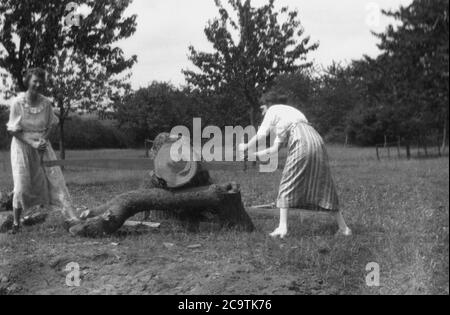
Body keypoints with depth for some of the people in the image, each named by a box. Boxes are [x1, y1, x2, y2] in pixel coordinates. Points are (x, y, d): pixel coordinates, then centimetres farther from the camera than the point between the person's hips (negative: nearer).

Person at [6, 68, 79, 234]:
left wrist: (43, 140, -12)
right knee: (21, 186, -5)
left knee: (55, 178, -4)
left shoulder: (46, 103, -4)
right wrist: (32, 143, -21)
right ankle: (16, 223, 13)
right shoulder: (18, 103, -13)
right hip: (23, 145, -3)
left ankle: (71, 217, -4)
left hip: (42, 144, 3)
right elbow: (14, 130, -10)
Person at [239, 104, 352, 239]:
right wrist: (253, 154, 34)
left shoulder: (272, 111, 14)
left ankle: (282, 227, -6)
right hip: (317, 141, 8)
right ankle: (343, 227, 11)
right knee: (324, 185, 10)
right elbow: (275, 148, 32)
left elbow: (261, 135, 4)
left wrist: (246, 147, 17)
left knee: (287, 185, 0)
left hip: (301, 143, -8)